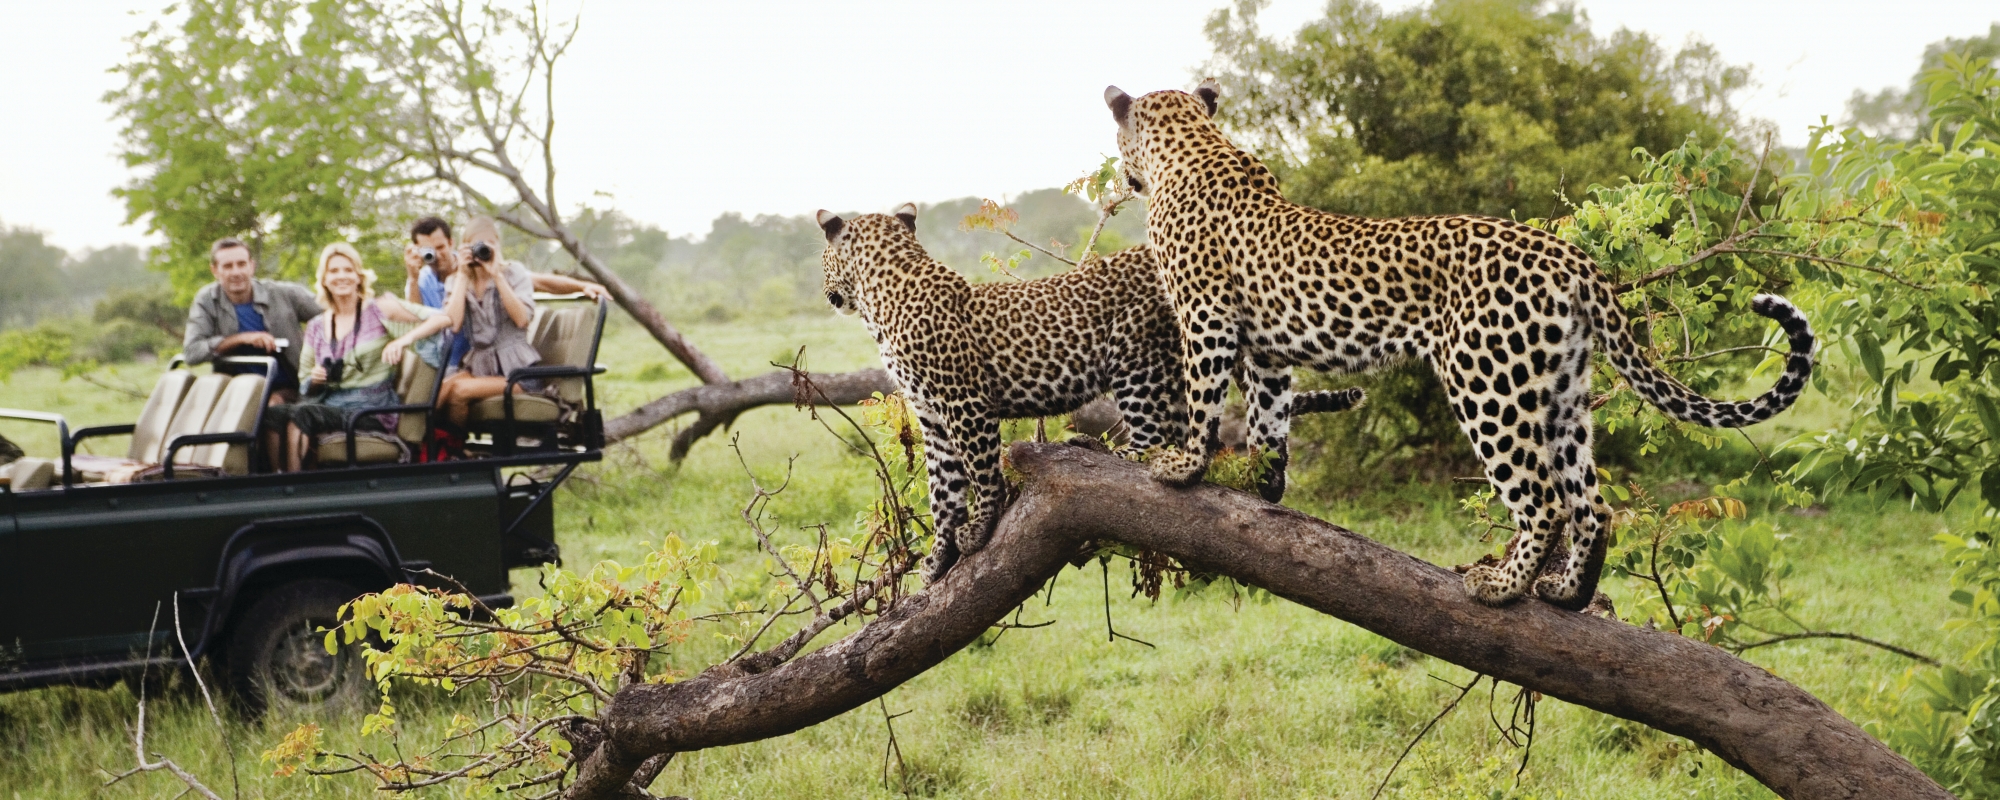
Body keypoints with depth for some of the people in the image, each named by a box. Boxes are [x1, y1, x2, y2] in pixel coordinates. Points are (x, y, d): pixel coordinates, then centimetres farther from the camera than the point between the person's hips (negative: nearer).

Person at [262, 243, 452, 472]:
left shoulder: (379, 310, 4)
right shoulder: (316, 327, 17)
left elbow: (442, 318, -4)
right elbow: (305, 382, 23)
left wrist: (403, 340, -18)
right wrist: (314, 379, -1)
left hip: (371, 410, -4)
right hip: (328, 403, 4)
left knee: (300, 414, -32)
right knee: (273, 415, -28)